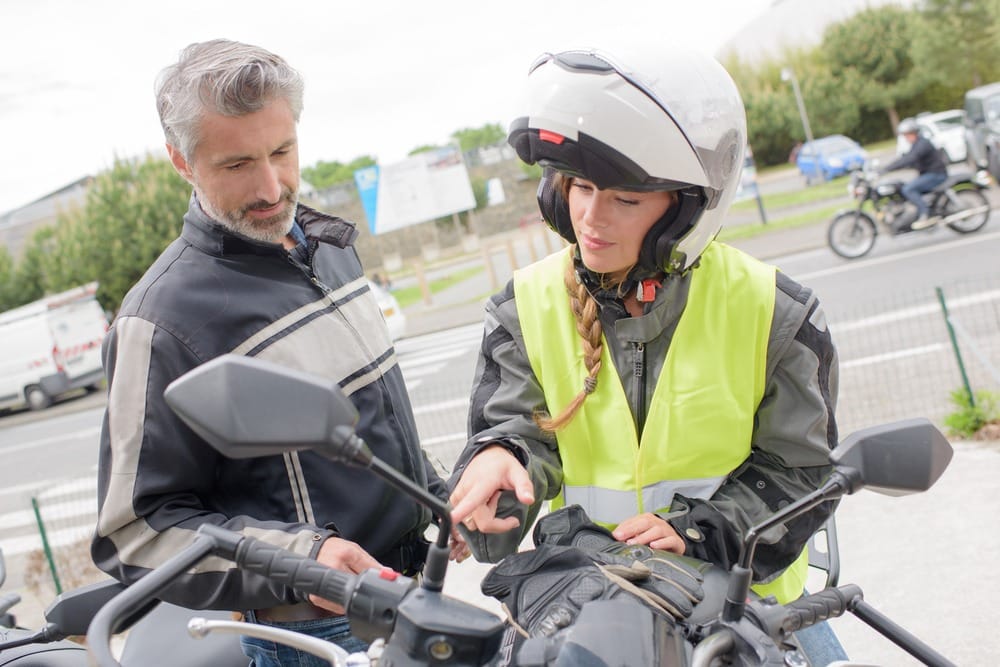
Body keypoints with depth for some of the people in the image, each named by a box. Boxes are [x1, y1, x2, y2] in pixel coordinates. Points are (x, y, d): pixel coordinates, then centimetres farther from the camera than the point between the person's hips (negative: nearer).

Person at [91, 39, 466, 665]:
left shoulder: (329, 242, 4)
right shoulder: (164, 317, -21)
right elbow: (135, 531, -20)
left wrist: (436, 495, 19)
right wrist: (300, 559, -29)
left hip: (414, 579, 7)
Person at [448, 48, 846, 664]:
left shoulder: (773, 312, -8)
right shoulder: (528, 307, -4)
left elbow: (799, 472, -6)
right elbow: (518, 429, -7)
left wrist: (696, 533, -22)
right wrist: (499, 461, -31)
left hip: (748, 592, 0)